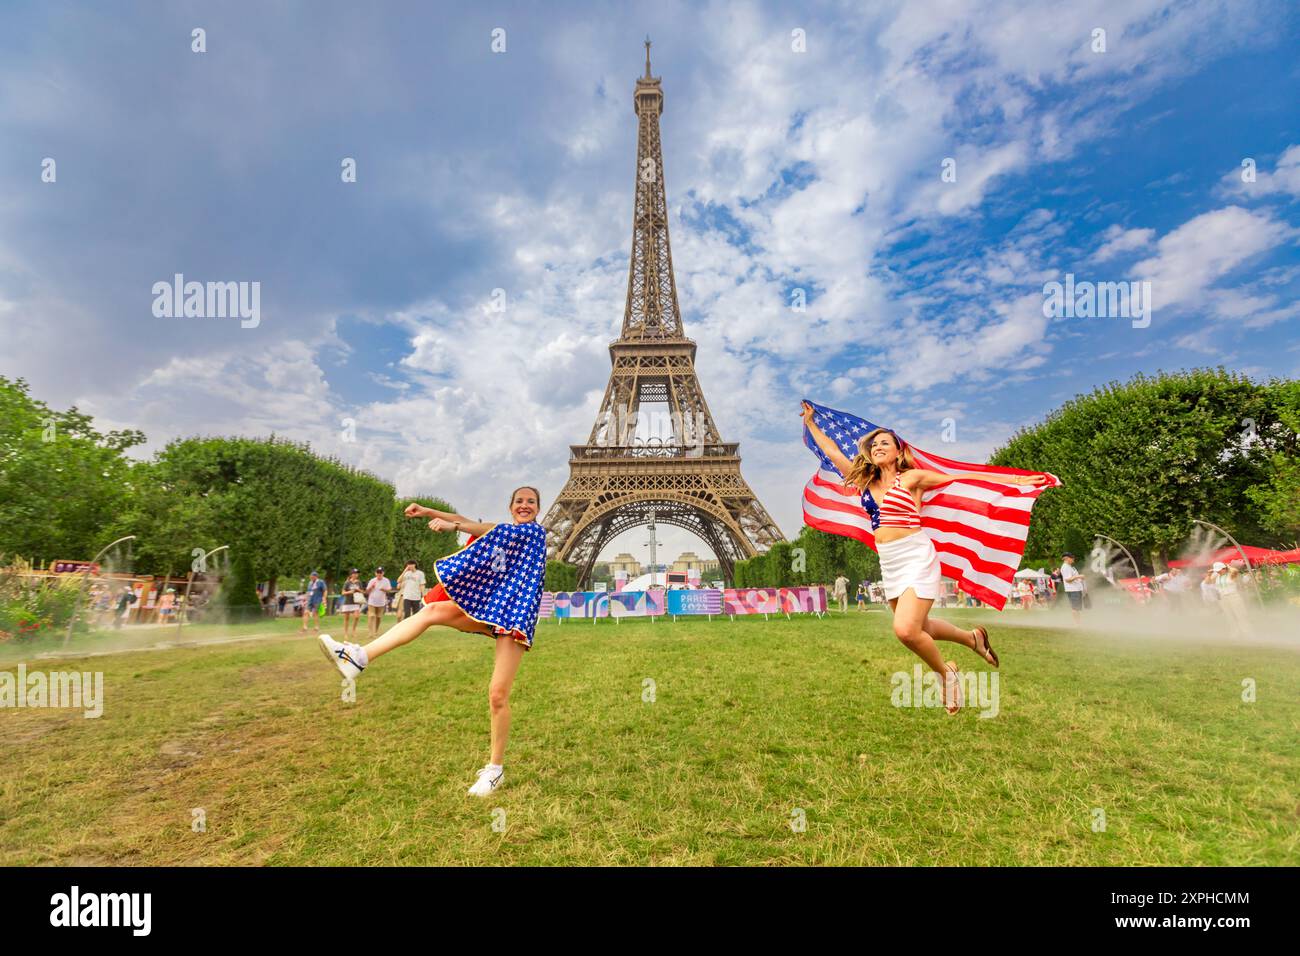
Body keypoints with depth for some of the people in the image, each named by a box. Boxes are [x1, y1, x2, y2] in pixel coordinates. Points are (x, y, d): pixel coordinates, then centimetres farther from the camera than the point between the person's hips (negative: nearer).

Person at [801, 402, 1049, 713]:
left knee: (905, 630, -19)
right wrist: (810, 422, 19)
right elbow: (832, 451, 16)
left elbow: (964, 477, 1)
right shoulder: (865, 481, 12)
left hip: (916, 557, -6)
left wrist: (1015, 480, 0)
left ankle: (946, 673, 9)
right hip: (889, 564, 6)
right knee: (918, 627, 15)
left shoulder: (912, 477, 0)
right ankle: (973, 638, 42)